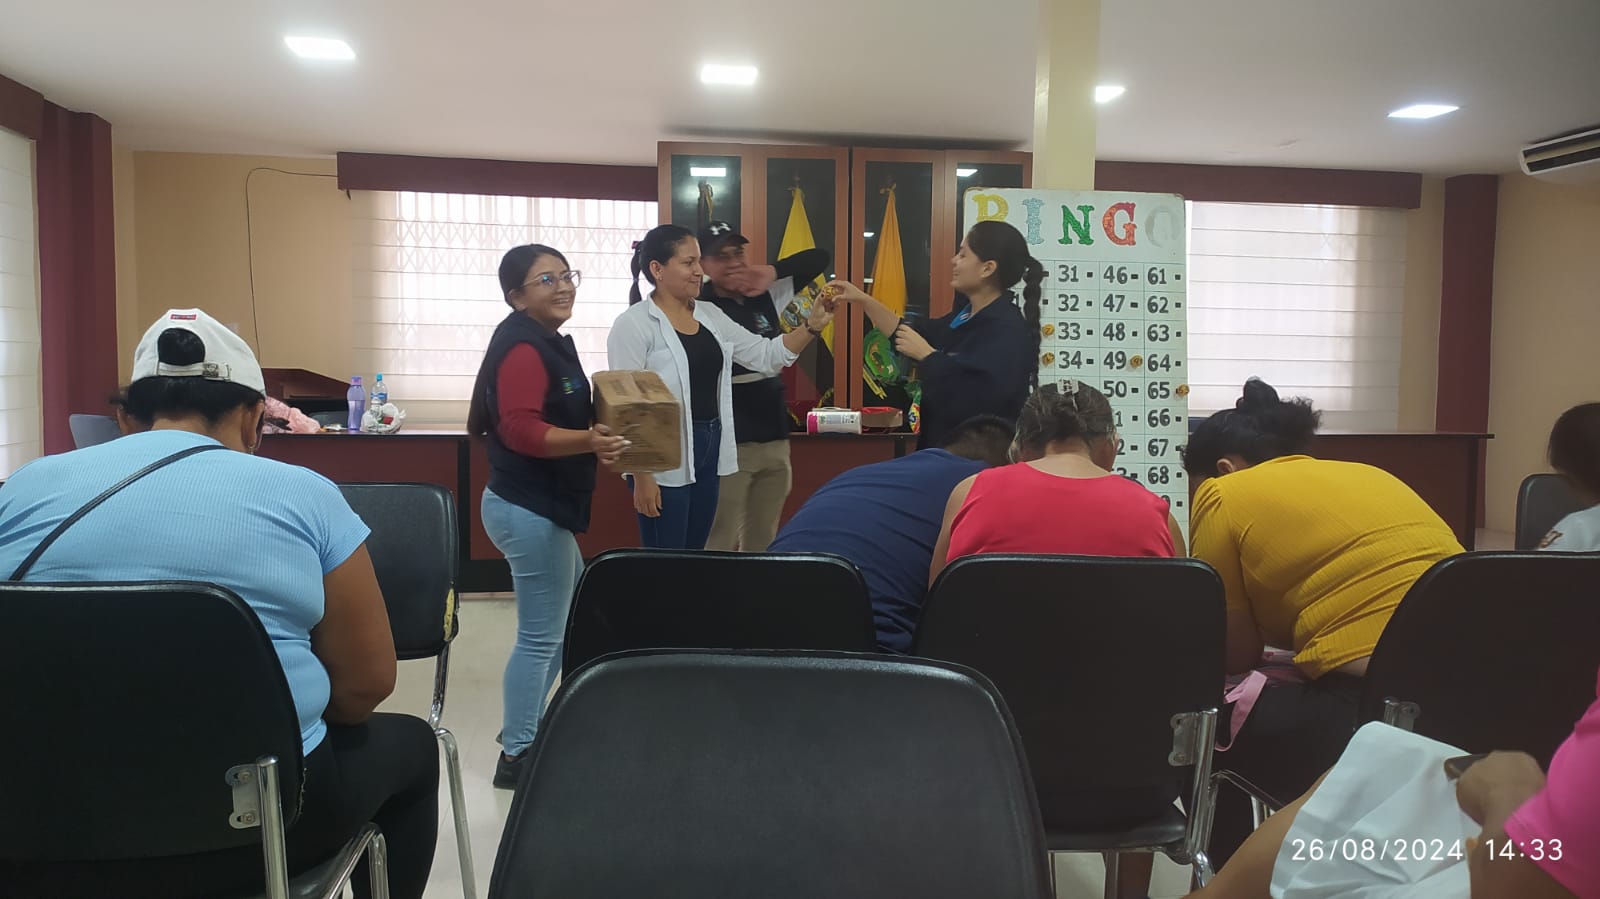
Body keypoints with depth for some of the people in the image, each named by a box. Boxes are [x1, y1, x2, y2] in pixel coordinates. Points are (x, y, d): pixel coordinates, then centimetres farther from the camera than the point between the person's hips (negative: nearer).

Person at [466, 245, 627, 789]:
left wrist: (596, 433, 19)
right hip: (529, 510, -11)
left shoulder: (547, 342, 15)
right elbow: (521, 430, -28)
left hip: (539, 505, 11)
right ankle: (517, 756, 12)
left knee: (569, 618, 21)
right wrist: (587, 442, -38)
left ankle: (524, 729, 33)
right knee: (540, 636, -2)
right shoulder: (523, 347, -18)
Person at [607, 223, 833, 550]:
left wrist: (813, 325, -5)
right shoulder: (634, 324, -11)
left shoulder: (710, 315, 9)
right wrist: (641, 476, -17)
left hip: (709, 449, 7)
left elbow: (766, 356, 10)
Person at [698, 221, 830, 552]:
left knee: (762, 543, 14)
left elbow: (819, 259, 10)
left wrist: (771, 273, -6)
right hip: (728, 445, -6)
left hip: (775, 440, 6)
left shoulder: (765, 296, 8)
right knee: (718, 545, -3)